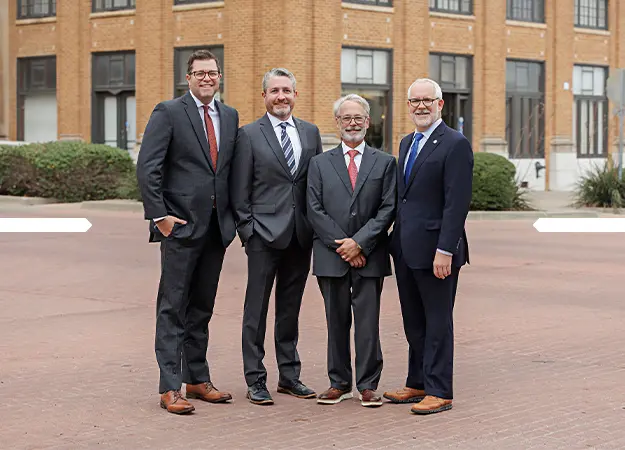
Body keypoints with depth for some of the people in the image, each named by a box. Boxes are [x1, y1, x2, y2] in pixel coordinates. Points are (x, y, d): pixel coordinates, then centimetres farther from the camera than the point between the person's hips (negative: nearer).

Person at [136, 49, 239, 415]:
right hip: (181, 226, -6)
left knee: (202, 308, 13)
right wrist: (159, 215, -14)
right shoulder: (168, 113, -4)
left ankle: (198, 379, 22)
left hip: (217, 227, 6)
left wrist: (234, 216, 8)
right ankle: (170, 388, -2)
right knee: (173, 307, -3)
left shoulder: (230, 116, 13)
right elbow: (147, 168, -9)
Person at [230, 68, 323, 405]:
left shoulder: (311, 133, 11)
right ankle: (255, 381, 5)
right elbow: (239, 190, -2)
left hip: (300, 235, 4)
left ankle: (289, 375, 21)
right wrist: (246, 229, -7)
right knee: (256, 309, 0)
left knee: (291, 308, 12)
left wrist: (317, 226, 6)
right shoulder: (249, 135, -1)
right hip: (264, 234, -4)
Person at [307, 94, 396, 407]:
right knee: (336, 323, 7)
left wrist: (359, 243, -11)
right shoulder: (320, 163, 9)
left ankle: (368, 385, 7)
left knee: (368, 323, 0)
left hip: (369, 257, -1)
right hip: (331, 257, 1)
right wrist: (342, 245, -9)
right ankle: (339, 383, 15)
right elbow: (315, 210, 2)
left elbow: (388, 209, -1)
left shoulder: (385, 163, 8)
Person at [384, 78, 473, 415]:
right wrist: (397, 240, 15)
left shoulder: (455, 145, -11)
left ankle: (439, 391, 6)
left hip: (434, 251, -8)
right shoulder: (407, 143, 16)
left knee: (438, 322, 0)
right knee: (414, 322, 14)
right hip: (405, 248, 8)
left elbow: (457, 203, -17)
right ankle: (417, 384, 24)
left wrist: (445, 250, -21)